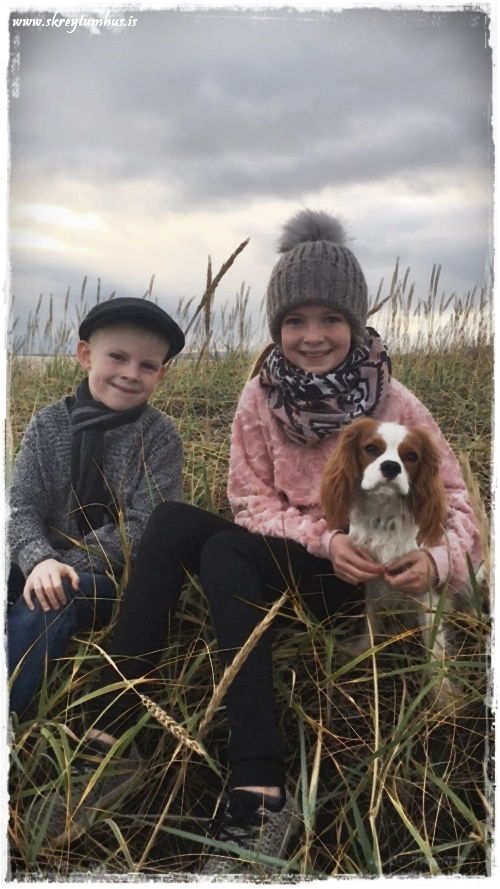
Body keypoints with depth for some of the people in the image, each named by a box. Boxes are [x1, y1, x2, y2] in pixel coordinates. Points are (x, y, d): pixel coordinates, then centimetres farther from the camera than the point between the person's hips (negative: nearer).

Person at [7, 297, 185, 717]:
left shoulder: (161, 437, -9)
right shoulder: (49, 423, -2)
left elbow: (143, 528, -15)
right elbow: (22, 508, -5)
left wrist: (67, 569, -20)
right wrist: (39, 561, -26)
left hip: (119, 576, -3)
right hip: (47, 566, 4)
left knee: (53, 601, -32)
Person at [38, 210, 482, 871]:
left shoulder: (393, 403, -10)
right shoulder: (262, 395, -3)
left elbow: (452, 500, -9)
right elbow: (251, 499, -3)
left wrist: (438, 558, -31)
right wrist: (323, 539, -20)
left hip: (361, 575, -4)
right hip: (279, 555, 4)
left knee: (224, 552, -30)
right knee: (171, 522, -22)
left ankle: (262, 793, -29)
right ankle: (108, 737, -20)